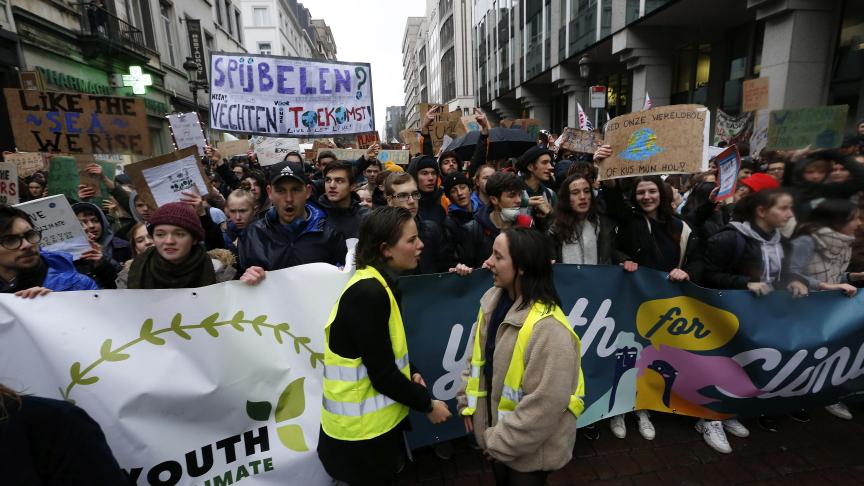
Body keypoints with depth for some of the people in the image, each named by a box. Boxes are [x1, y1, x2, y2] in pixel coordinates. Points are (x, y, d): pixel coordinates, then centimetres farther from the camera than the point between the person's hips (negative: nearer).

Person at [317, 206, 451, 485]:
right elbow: (382, 374, -24)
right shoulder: (368, 293, -26)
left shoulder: (380, 283, 3)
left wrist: (410, 374, -3)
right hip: (362, 428, -8)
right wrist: (427, 404, -12)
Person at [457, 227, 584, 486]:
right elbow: (477, 357, 5)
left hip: (528, 450, -6)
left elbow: (545, 404, -27)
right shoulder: (492, 299, -8)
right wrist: (466, 402, 4)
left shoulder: (549, 328, -31)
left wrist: (500, 442, -19)